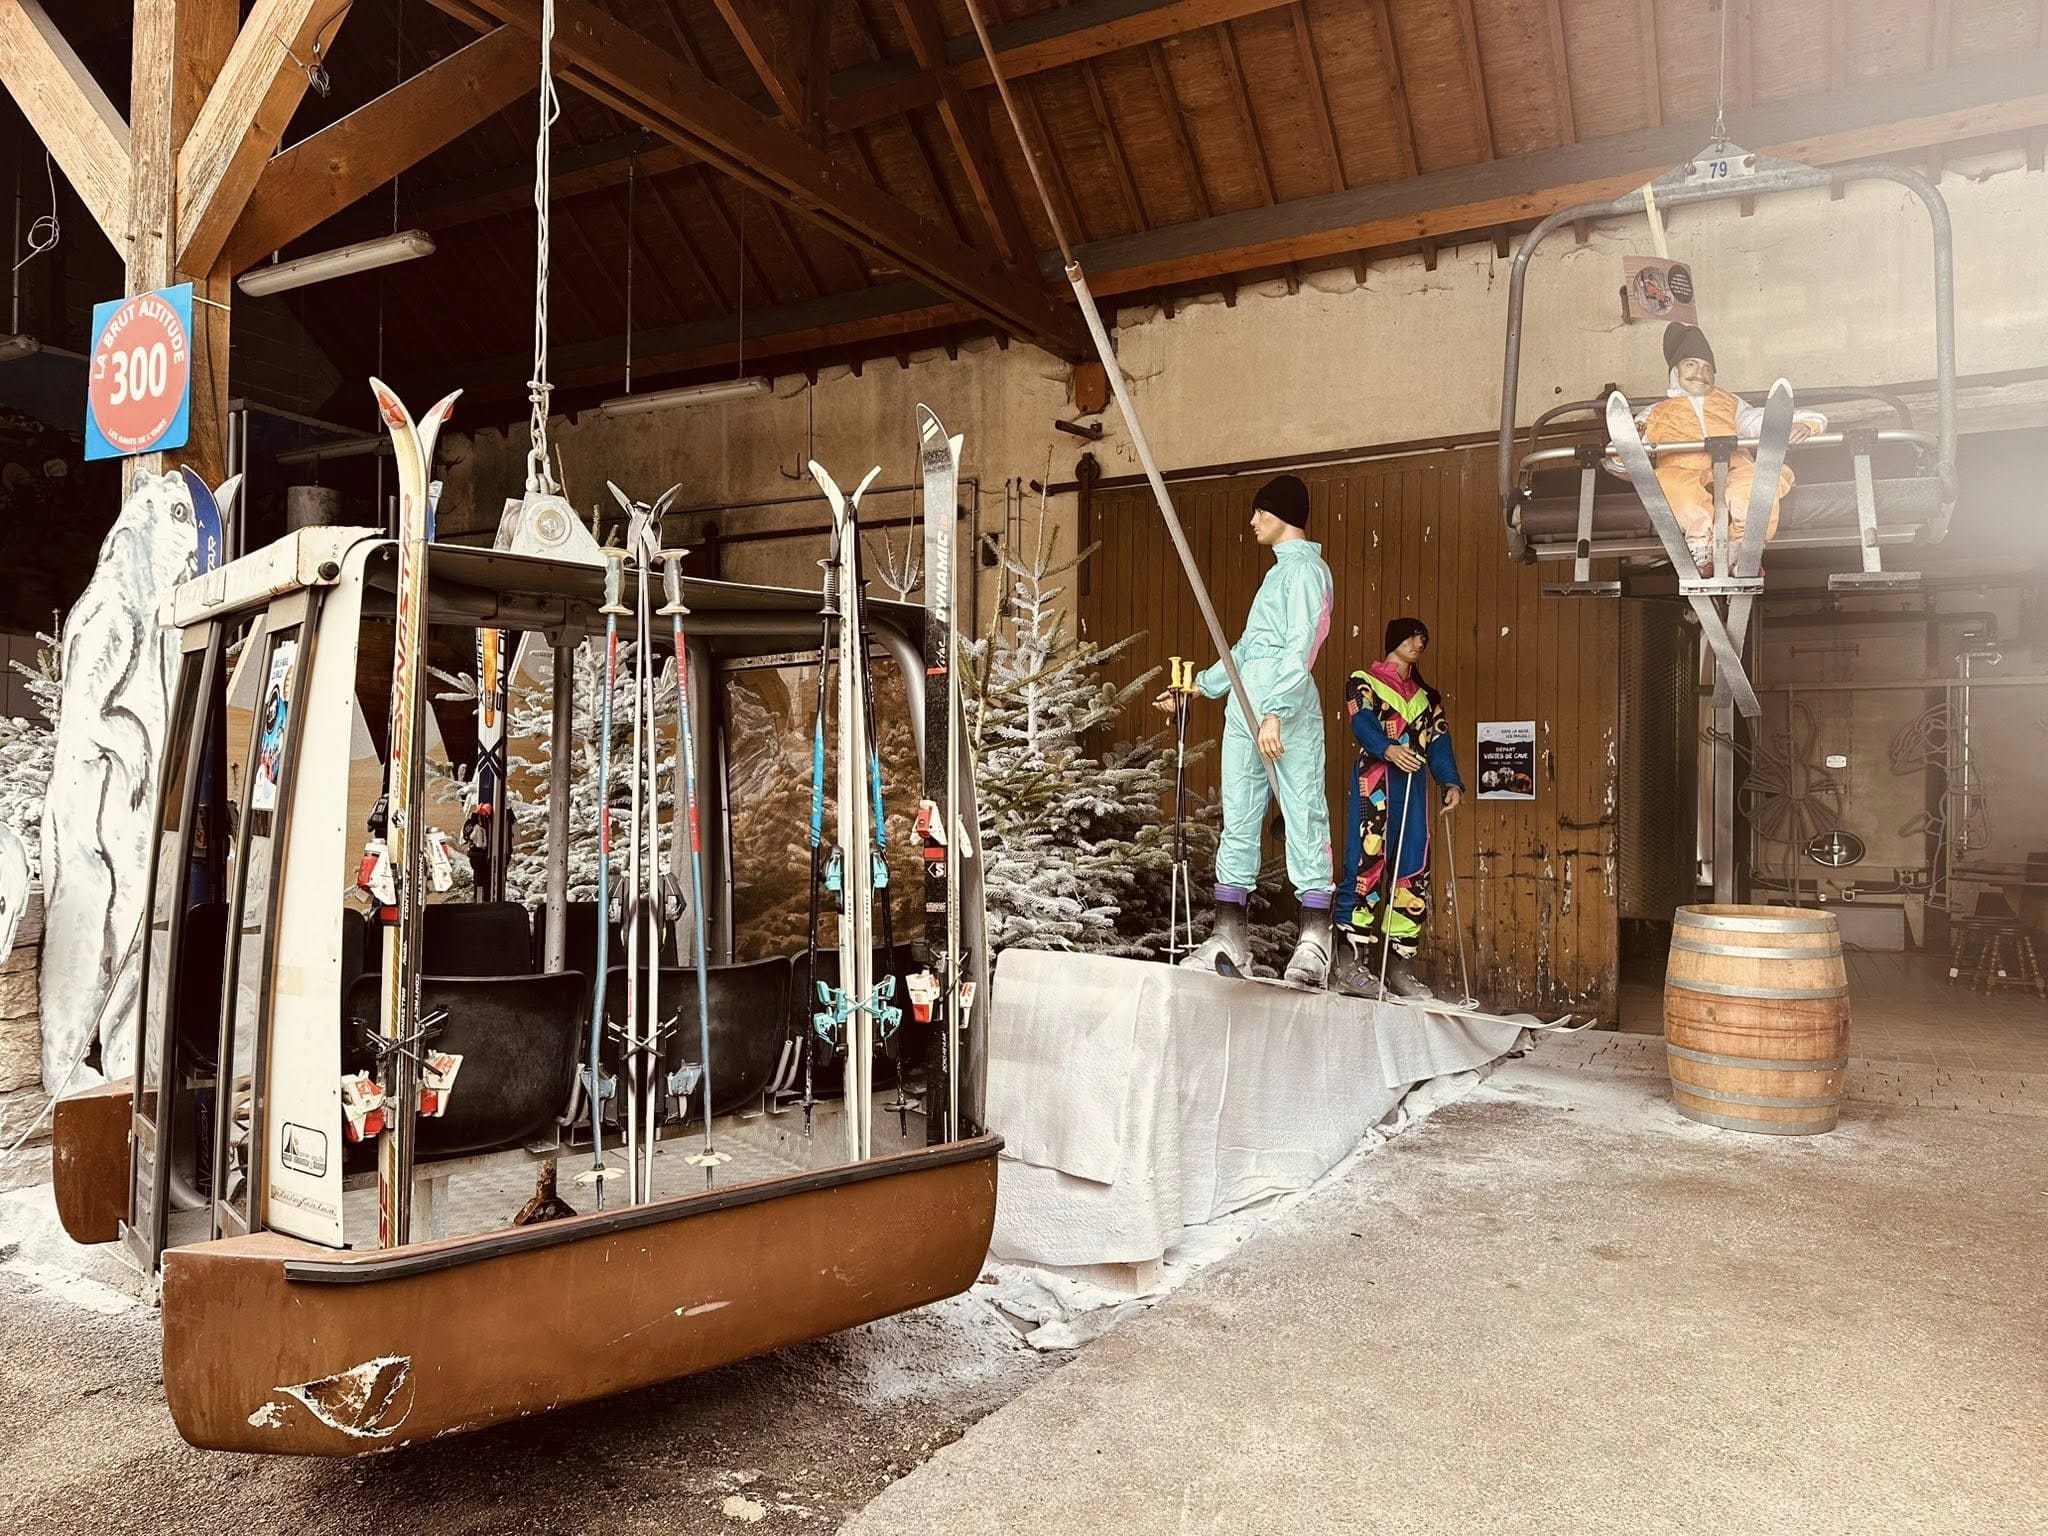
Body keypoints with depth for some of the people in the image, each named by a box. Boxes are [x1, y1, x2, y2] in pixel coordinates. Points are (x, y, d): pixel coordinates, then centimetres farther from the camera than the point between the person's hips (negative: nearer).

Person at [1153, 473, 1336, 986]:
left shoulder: (1306, 568, -3)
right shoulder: (1280, 570, 26)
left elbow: (1301, 648, -15)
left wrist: (1276, 712, -24)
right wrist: (1198, 686, 33)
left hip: (1286, 706, -9)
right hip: (1245, 704, 9)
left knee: (1304, 815, -8)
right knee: (1238, 819, 5)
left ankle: (1313, 943, -9)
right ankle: (1229, 938, 7)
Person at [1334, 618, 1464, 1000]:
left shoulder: (1426, 696, 26)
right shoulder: (1364, 681, 9)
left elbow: (1439, 742, 14)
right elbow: (1362, 723, -10)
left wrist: (1450, 782, -3)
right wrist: (1388, 748, -30)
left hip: (1413, 787, 6)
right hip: (1374, 783, -6)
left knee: (1413, 875, 0)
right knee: (1366, 866, -15)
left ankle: (1399, 965, 4)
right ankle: (1351, 962, -15)